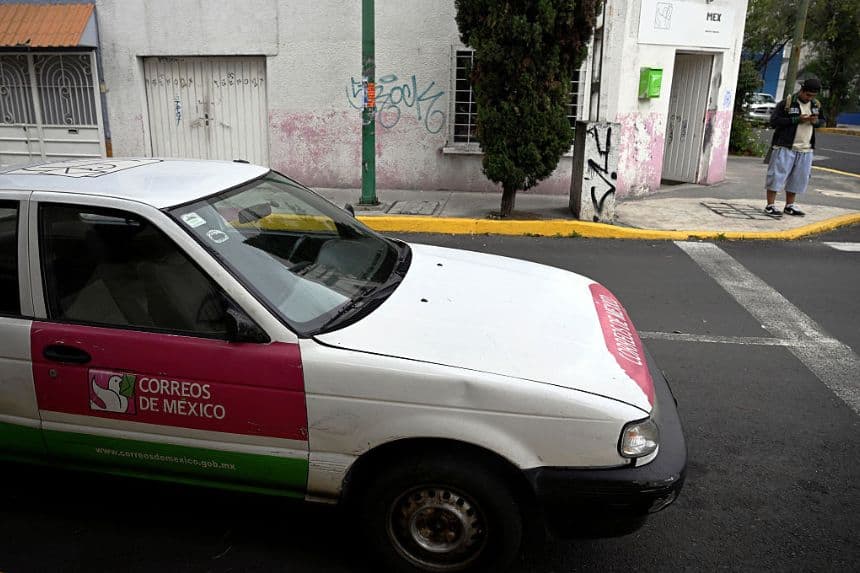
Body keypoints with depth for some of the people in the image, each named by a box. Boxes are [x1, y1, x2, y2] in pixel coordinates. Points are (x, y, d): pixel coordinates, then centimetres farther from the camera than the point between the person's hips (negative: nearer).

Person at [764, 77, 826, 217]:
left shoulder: (816, 105, 11)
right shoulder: (787, 103, -8)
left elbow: (822, 121, 22)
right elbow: (774, 121, -14)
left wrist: (816, 121, -3)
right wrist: (796, 120, -20)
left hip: (805, 149, 6)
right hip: (785, 147, -6)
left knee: (798, 178, 10)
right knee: (777, 175, -5)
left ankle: (789, 206, 21)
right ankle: (770, 206, 1)